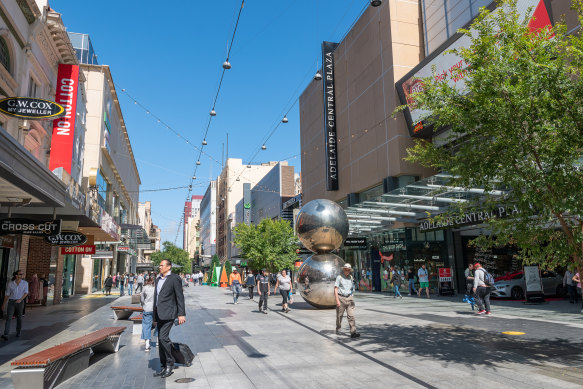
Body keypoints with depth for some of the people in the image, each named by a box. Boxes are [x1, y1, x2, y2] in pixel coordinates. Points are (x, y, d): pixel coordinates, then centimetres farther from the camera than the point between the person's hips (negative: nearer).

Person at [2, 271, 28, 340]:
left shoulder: (25, 283, -2)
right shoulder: (10, 284, 1)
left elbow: (26, 293, -8)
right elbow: (7, 294, 8)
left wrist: (20, 299, -25)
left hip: (20, 302, 0)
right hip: (11, 302, 0)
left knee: (19, 318, 9)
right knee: (9, 318, -13)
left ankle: (18, 332, 29)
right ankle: (6, 335, -19)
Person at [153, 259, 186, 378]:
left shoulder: (175, 279, -7)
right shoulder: (158, 279, 16)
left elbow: (180, 297, -9)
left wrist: (181, 314, -13)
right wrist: (155, 314, 20)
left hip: (168, 314, -8)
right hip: (159, 314, 8)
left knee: (163, 337, -16)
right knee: (161, 339, 10)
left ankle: (170, 363, -1)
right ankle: (164, 366, 19)